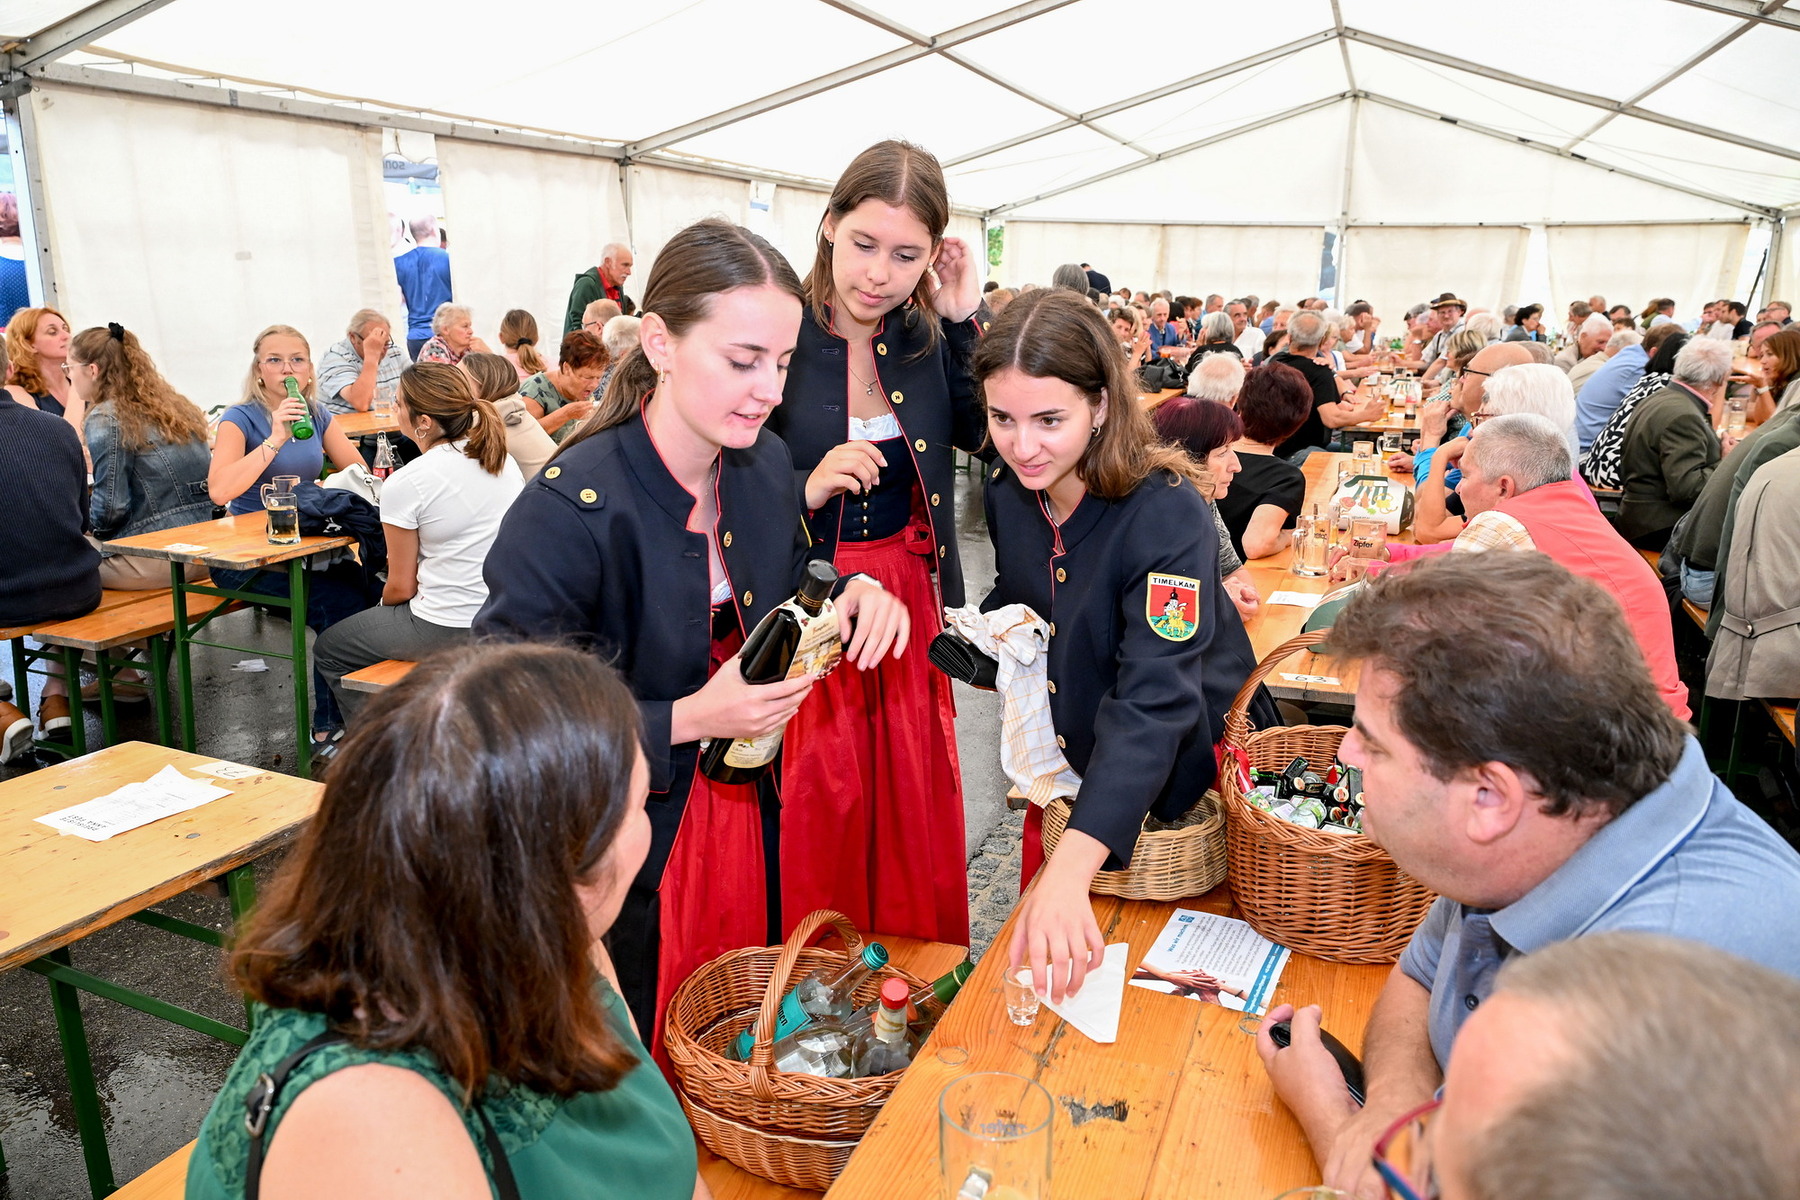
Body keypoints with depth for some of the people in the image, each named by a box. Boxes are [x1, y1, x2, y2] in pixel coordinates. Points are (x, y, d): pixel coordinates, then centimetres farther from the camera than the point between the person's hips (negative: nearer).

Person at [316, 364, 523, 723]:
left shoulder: (405, 484, -17)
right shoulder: (504, 460, 1)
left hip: (449, 632, -7)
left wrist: (383, 602, 14)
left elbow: (401, 588, -8)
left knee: (328, 651, 21)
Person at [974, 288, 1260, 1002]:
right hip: (1068, 763, 6)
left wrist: (1072, 869, -52)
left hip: (1181, 775, -5)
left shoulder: (1167, 513, -30)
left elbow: (1154, 699, -40)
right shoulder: (1006, 494, -10)